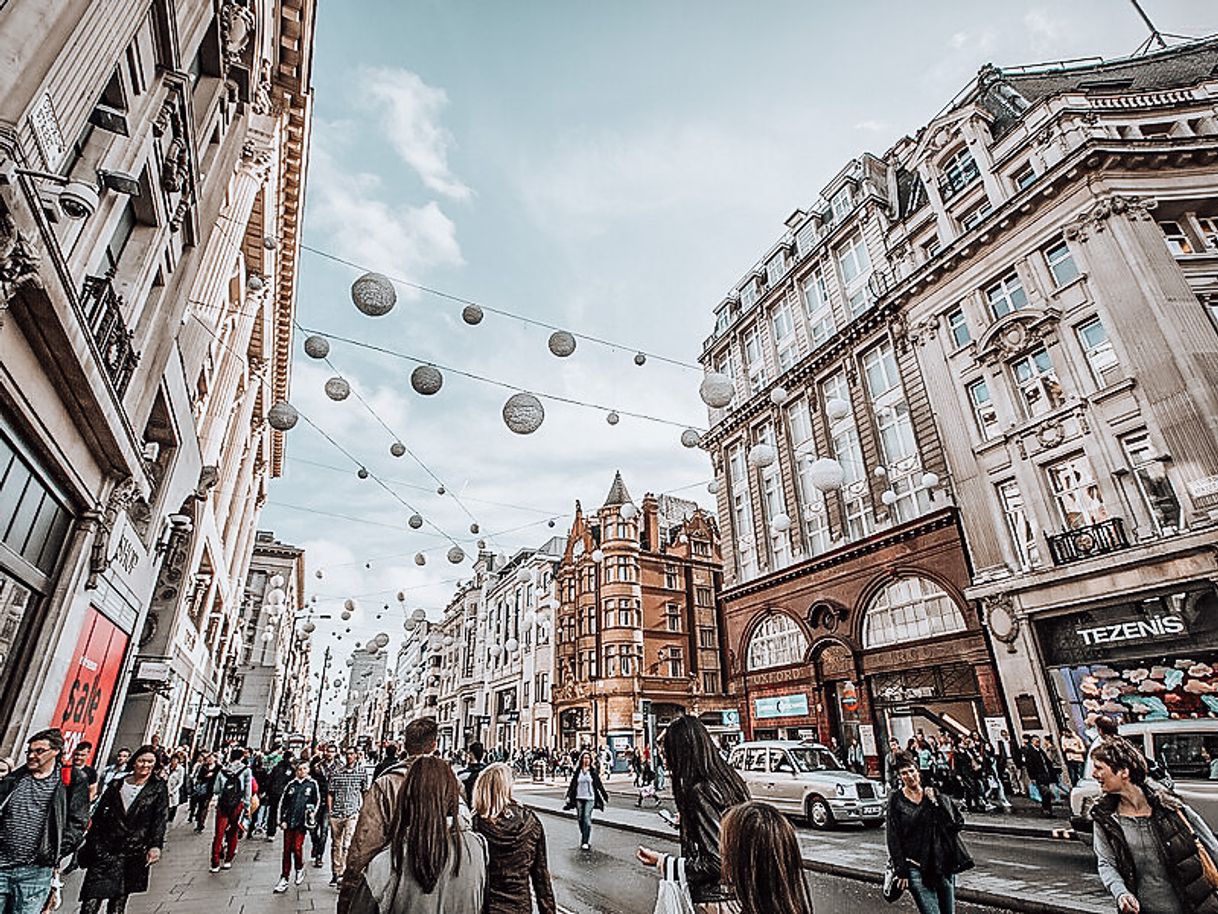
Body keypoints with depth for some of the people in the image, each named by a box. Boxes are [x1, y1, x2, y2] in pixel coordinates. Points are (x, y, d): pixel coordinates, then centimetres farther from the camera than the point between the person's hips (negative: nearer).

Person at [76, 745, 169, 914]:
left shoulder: (159, 788, -1)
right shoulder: (117, 784, 5)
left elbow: (161, 819, -5)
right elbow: (98, 814, 12)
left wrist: (155, 845, -15)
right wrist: (90, 843, 8)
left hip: (134, 854, -1)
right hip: (105, 850, 1)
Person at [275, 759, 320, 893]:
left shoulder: (312, 784, 2)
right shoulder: (290, 784, 9)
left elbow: (317, 801, 6)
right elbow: (282, 803, 11)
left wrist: (312, 815, -5)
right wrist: (281, 820, 4)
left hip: (301, 822, -3)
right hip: (288, 822, 3)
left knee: (297, 848, -8)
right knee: (287, 850, 6)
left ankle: (300, 869, 20)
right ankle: (284, 879, 17)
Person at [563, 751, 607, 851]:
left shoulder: (593, 771, -1)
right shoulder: (578, 771, 3)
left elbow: (599, 784, 5)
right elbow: (572, 784, 5)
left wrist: (605, 796, 9)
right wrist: (568, 796, 0)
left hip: (590, 798, -2)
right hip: (579, 798, 2)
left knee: (587, 819, -11)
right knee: (581, 819, 6)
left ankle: (586, 841, -8)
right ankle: (583, 838, 22)